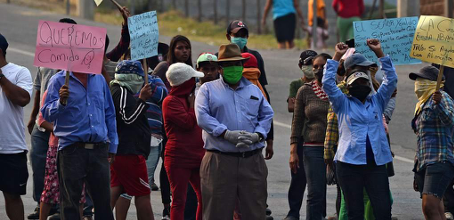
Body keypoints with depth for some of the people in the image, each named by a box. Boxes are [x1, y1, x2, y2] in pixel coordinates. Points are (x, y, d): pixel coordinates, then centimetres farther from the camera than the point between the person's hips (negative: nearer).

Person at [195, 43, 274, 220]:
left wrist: (257, 135, -7)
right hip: (220, 160, -3)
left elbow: (267, 115, 14)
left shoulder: (254, 90, 19)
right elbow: (202, 116, -5)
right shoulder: (208, 89, 8)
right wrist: (227, 134, -17)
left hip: (252, 160, 3)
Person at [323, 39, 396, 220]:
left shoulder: (377, 102, 16)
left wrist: (379, 53, 4)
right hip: (349, 164, -2)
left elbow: (391, 80, 11)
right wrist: (337, 57, -2)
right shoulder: (343, 104, 9)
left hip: (376, 164, 2)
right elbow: (328, 83, -1)